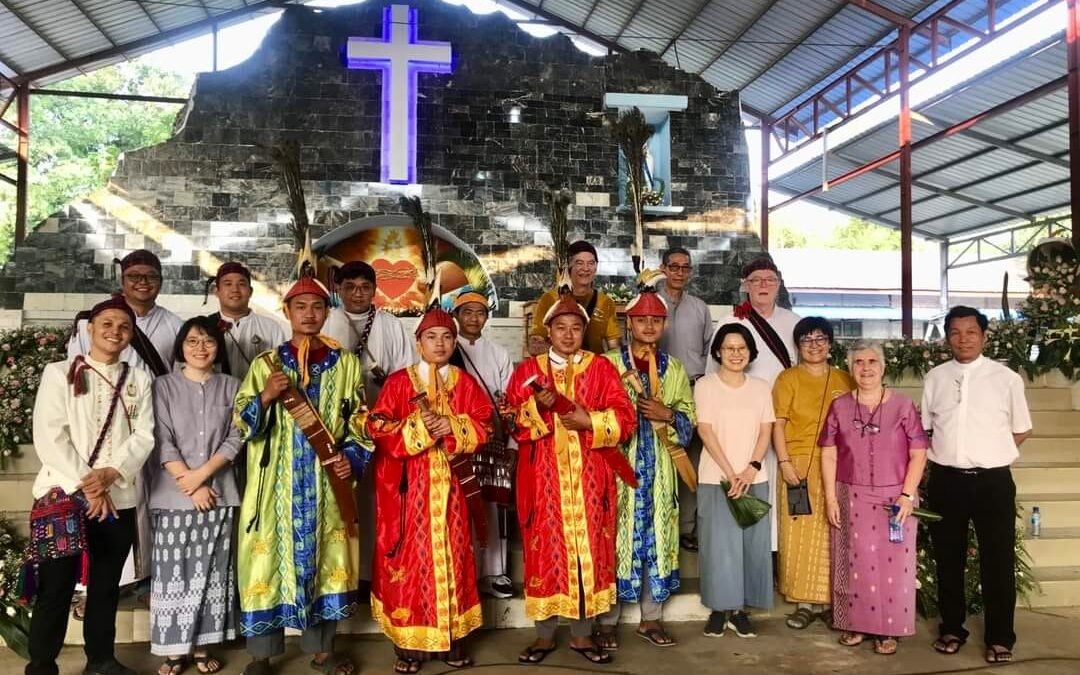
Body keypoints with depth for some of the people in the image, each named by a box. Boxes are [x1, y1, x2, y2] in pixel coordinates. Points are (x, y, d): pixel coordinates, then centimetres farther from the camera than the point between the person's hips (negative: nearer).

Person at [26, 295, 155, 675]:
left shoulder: (139, 380, 10)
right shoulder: (59, 373, 3)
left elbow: (144, 436, 1)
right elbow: (49, 437, -7)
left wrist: (110, 474, -16)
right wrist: (86, 485, -14)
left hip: (119, 499, 3)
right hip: (64, 495, -2)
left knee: (106, 585, 12)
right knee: (56, 587, 0)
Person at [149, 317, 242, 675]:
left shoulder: (230, 387, 7)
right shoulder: (164, 386, 3)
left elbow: (235, 439, 1)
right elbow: (163, 442, -4)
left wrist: (202, 474, -11)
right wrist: (191, 486, -10)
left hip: (220, 492, 2)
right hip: (174, 494, -1)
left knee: (211, 571, 6)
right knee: (174, 571, 1)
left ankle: (202, 646, 16)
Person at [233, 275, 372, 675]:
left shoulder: (346, 364, 7)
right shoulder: (266, 363, 5)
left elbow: (359, 421, 8)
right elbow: (241, 422, 0)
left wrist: (352, 456, -8)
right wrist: (265, 397, -17)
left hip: (329, 481, 1)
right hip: (277, 482, -1)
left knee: (326, 557, 7)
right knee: (271, 557, 1)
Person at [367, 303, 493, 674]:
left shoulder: (465, 383, 8)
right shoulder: (398, 382, 1)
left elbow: (484, 424, 2)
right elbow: (378, 428, -7)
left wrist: (453, 427, -15)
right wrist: (418, 426, -19)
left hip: (450, 485, 2)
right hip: (409, 486, -2)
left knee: (452, 553, 7)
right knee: (411, 555, 0)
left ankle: (454, 636, 18)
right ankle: (409, 640, 11)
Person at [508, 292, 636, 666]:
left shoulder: (602, 368, 6)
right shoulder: (528, 370, 7)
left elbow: (626, 417, -1)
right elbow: (509, 421, 0)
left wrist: (590, 420, -15)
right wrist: (537, 407, -17)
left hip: (589, 478, 0)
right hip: (543, 478, 0)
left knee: (588, 548, 4)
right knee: (546, 550, 3)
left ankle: (583, 633, 17)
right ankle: (545, 634, 15)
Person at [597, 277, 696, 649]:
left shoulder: (674, 368, 12)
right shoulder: (609, 363, 1)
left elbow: (689, 416, 9)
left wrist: (666, 414, -9)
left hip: (658, 466, 4)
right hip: (618, 462, -3)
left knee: (657, 537, 8)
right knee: (616, 536, -1)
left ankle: (650, 618, 21)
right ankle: (607, 621, 11)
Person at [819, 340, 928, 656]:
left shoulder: (902, 405, -3)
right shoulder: (839, 407, 3)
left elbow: (918, 453, -3)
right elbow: (828, 455, 4)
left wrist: (907, 496, -10)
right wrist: (830, 498, -1)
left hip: (893, 498, -1)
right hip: (851, 498, 2)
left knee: (892, 563, 3)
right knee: (854, 562, 7)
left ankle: (888, 629, 16)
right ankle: (856, 624, 20)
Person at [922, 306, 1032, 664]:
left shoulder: (1006, 378, -2)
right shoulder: (935, 378, 4)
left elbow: (1022, 430, 7)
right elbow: (923, 429, 12)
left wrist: (989, 451, -1)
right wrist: (947, 452, -1)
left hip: (993, 480, -2)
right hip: (946, 480, 2)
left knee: (998, 560, 6)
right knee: (948, 558, 13)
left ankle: (999, 638, 22)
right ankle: (951, 629, 29)